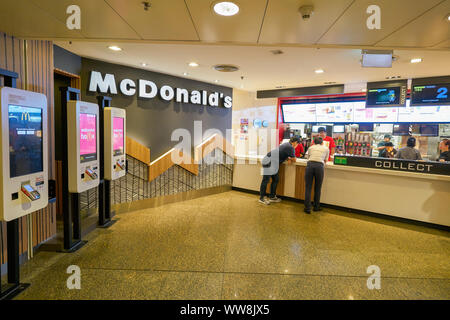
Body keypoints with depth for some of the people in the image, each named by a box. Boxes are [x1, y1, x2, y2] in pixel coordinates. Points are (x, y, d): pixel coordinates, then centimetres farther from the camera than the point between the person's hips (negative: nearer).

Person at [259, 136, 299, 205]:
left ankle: (272, 197, 22)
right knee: (266, 180, -5)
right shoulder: (290, 148, -13)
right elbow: (294, 160, -7)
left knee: (275, 180, 13)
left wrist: (288, 158, 5)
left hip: (273, 163, 10)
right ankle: (261, 198, 2)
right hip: (269, 162, -10)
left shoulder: (287, 144, 14)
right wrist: (290, 159, 14)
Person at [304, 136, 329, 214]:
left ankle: (307, 208, 2)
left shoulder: (311, 147, 22)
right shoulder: (326, 148, 21)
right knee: (318, 188, 12)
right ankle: (316, 207, 24)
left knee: (308, 187, 4)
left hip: (310, 165, 1)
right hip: (319, 166, 0)